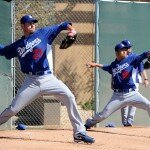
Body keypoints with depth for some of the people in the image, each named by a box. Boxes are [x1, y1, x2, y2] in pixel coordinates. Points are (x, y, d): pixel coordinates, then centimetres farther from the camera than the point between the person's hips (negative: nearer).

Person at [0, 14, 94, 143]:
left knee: (69, 97, -21)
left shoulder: (43, 33, 6)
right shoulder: (18, 45, 12)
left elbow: (60, 26, -1)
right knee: (13, 109, -3)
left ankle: (79, 132, -18)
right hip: (31, 81, 1)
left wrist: (71, 29, -20)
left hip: (48, 78, -1)